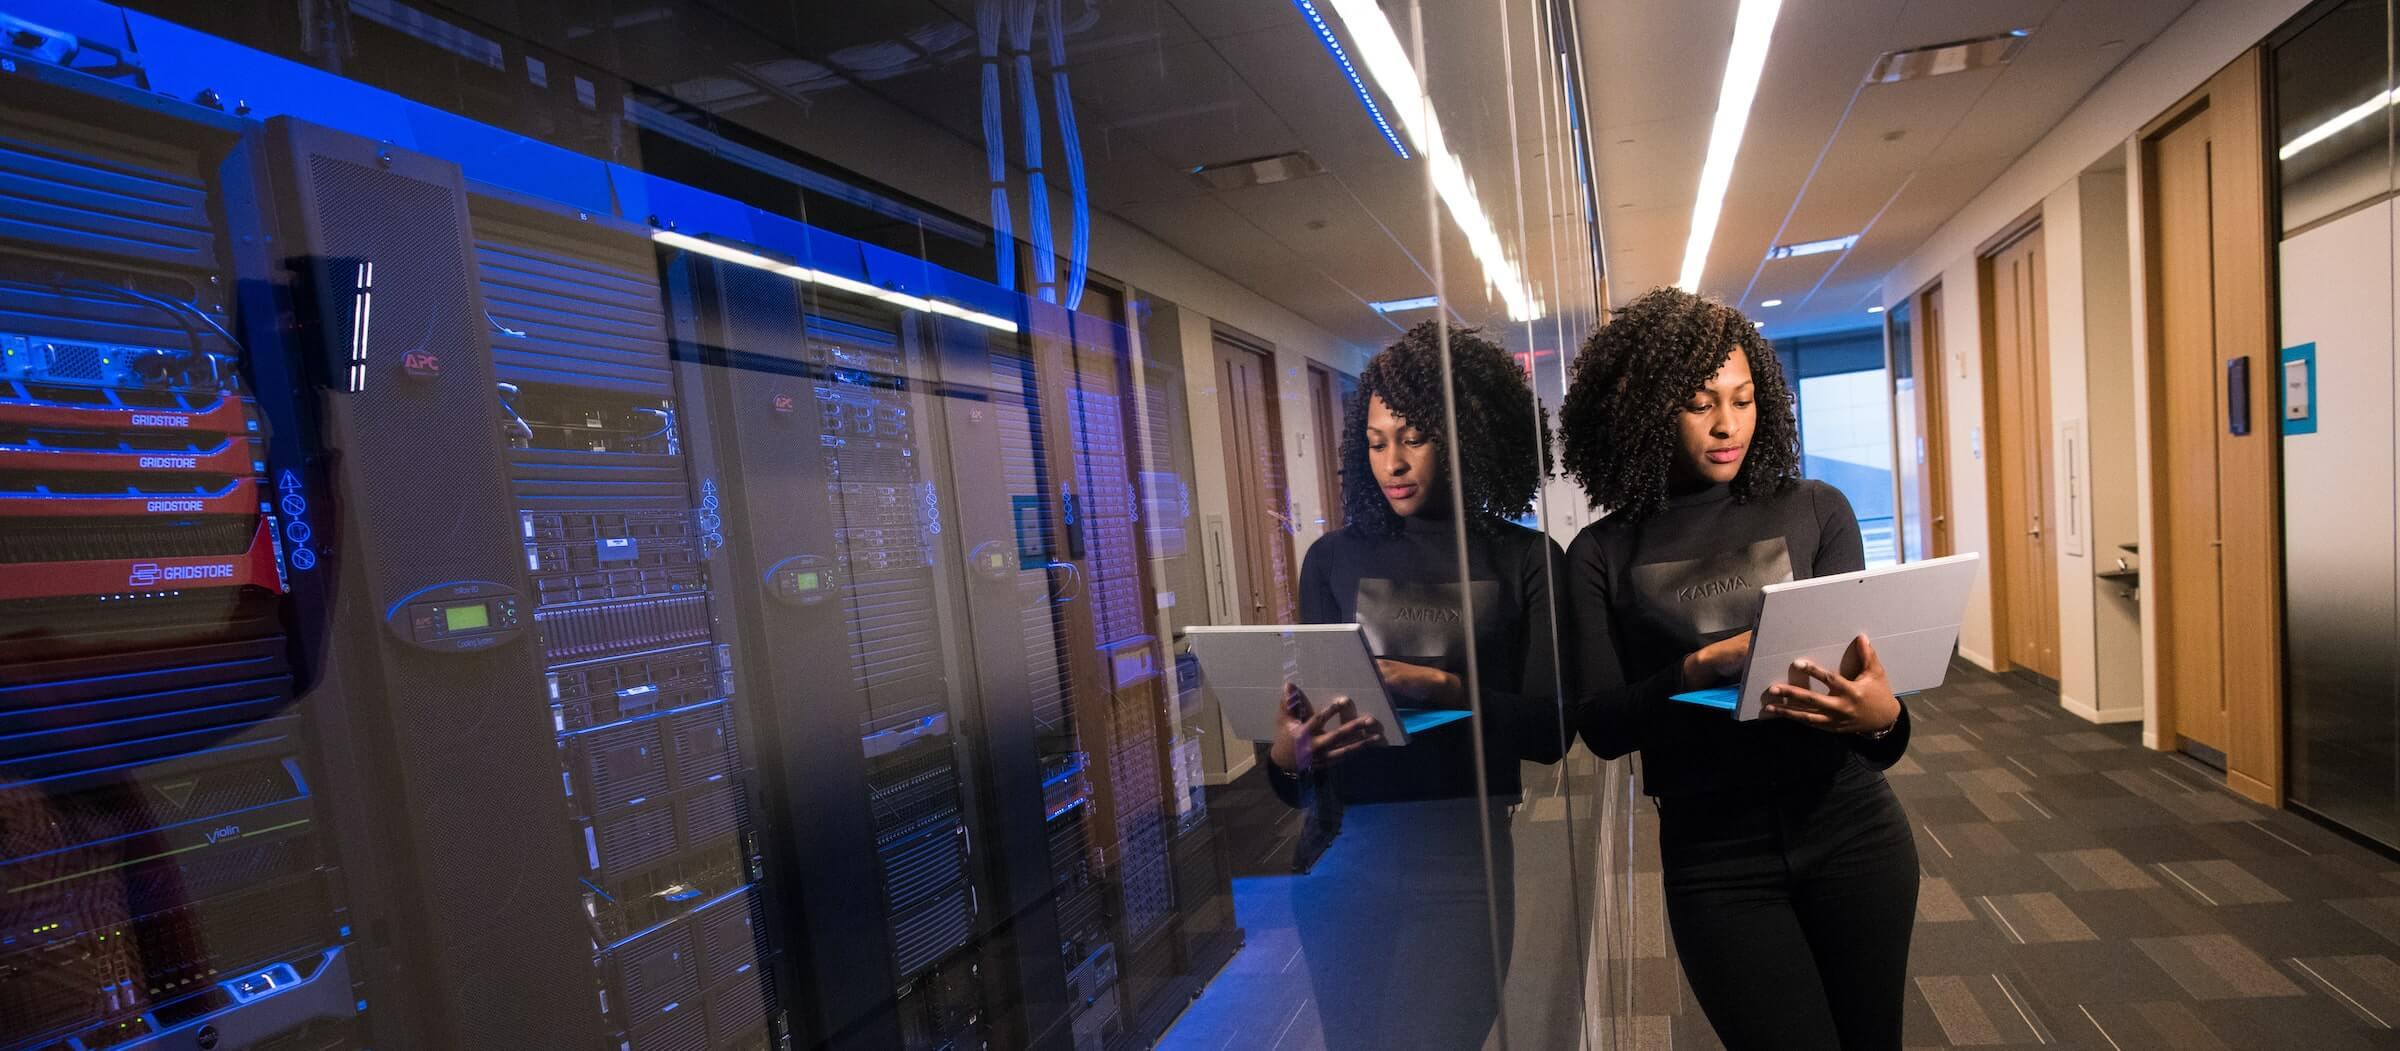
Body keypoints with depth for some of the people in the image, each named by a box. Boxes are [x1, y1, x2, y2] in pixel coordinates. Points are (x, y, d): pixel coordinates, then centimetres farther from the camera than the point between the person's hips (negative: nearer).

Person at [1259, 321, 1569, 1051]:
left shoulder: (1526, 560, 1)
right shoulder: (1334, 559, 6)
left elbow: (1549, 729, -5)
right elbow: (1306, 708, 4)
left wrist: (1439, 688, -20)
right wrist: (1285, 756, -18)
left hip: (1465, 851, -2)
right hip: (1345, 852, 2)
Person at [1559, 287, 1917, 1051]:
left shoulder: (1816, 511, 0)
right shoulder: (1603, 555, -4)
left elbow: (1859, 661, -3)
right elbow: (1600, 726, -9)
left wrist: (1881, 718, -26)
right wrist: (1704, 666, -25)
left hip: (1850, 829, 2)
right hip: (1713, 855, -2)